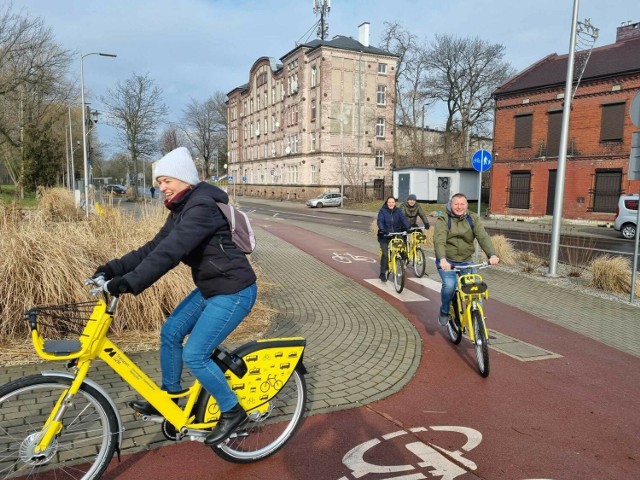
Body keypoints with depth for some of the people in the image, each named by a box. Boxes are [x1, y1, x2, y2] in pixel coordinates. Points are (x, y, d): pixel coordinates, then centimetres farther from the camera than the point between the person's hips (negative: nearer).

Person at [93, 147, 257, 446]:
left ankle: (232, 412, 11)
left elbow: (169, 252, -32)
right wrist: (114, 269, 0)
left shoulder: (202, 207, -22)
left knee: (194, 355, -9)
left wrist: (129, 283, -35)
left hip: (234, 291, -10)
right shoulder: (182, 209, 10)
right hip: (210, 287, 10)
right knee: (170, 332, 12)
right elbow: (154, 247, 8)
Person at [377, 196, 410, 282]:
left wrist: (407, 227, -28)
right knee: (385, 254, -13)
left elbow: (403, 219, -10)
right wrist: (382, 229, -37)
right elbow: (380, 221, -18)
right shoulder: (382, 211, -5)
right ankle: (382, 273, -3)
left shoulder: (398, 211, 3)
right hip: (384, 236, -3)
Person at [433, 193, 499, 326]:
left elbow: (483, 237, -11)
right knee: (449, 285, -26)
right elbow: (439, 241, -22)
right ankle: (444, 311, 3)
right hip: (447, 262, -3)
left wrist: (492, 255, -28)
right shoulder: (443, 220, -6)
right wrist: (442, 259, -40)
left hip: (466, 262, 3)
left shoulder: (473, 219, 3)